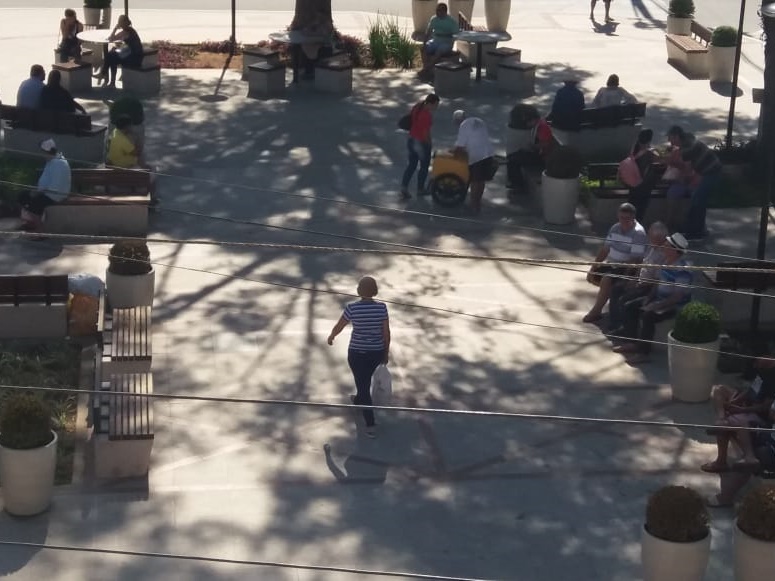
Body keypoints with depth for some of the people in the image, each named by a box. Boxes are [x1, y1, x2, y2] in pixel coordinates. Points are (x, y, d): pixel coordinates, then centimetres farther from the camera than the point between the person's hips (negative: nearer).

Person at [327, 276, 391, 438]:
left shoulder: (352, 308, -16)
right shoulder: (381, 307, -11)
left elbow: (339, 326, -3)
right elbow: (386, 332, -5)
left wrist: (331, 337, 18)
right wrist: (386, 352, 9)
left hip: (357, 353, -3)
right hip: (377, 352, 3)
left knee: (362, 384, 5)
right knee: (366, 380, 29)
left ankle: (371, 425, 3)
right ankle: (359, 400, 58)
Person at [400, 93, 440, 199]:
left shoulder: (417, 107, -2)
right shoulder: (427, 114, -26)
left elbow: (410, 121, 9)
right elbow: (426, 132, -22)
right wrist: (430, 143, -5)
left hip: (411, 139, 7)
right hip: (421, 143, -7)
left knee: (411, 165, 16)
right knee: (424, 166, 14)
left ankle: (404, 188, 11)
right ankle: (420, 189, 28)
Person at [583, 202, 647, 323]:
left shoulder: (638, 233, -20)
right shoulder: (615, 228, 4)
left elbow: (635, 260, -23)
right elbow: (605, 249, 7)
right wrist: (593, 267, -1)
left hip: (626, 268, -9)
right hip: (611, 264, 9)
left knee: (606, 279, -30)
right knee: (591, 276, 3)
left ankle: (596, 312, -19)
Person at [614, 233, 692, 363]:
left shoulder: (682, 270, -25)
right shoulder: (666, 262, 3)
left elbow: (678, 297, -26)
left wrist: (656, 306, -24)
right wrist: (649, 297, 2)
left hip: (676, 306, -10)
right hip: (660, 298, 10)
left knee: (647, 316, -32)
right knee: (629, 307, 4)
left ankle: (644, 351, -20)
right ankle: (633, 343, 9)